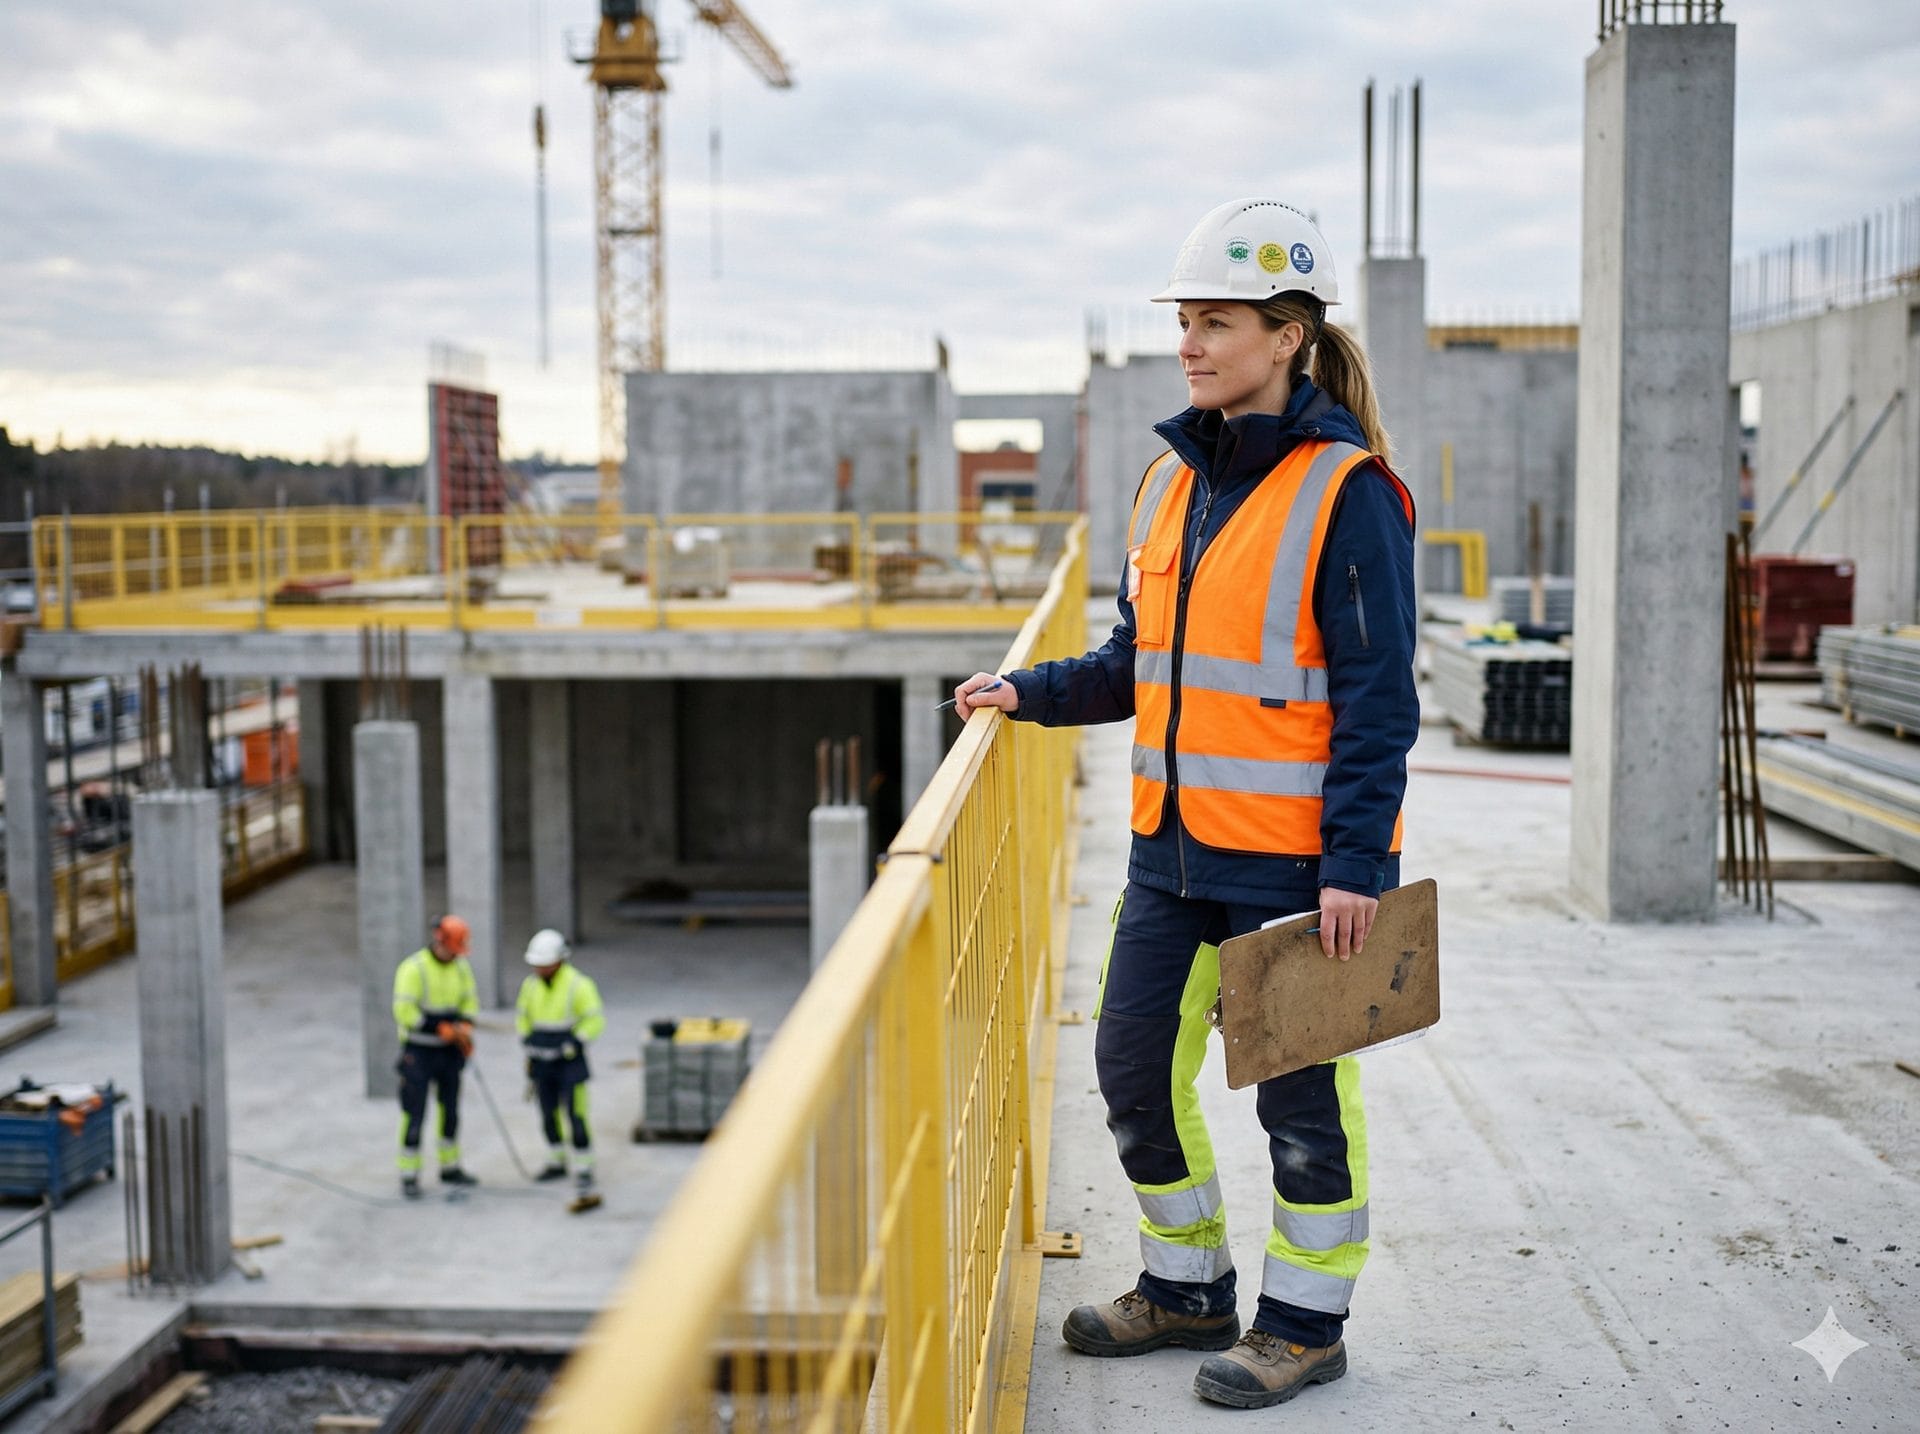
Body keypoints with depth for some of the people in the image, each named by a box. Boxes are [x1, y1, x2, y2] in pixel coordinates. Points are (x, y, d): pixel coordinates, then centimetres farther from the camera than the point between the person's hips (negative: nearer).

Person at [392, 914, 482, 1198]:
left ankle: (449, 1167, 27)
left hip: (449, 1050, 6)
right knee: (414, 1114, -4)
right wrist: (445, 1030, -20)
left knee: (450, 1109, 14)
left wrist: (465, 1030, -9)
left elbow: (469, 1000, 11)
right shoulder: (413, 969, -18)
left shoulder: (460, 966, 2)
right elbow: (405, 1014, -22)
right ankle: (409, 1175, 4)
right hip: (418, 1052, -6)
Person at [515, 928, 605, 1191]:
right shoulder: (531, 984, 4)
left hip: (570, 1062, -6)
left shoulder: (578, 984, -14)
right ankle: (556, 1164, 27)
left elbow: (595, 1019, -11)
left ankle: (584, 1169, 1)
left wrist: (575, 1044, -18)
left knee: (576, 1115, -7)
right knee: (549, 1115, 13)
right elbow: (524, 1017, 17)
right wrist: (527, 1046, 10)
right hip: (542, 1063, 6)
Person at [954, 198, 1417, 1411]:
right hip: (1176, 849, 7)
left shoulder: (1348, 490, -11)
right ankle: (1189, 1286, 32)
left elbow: (1378, 698, -13)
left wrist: (1355, 863, -17)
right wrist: (1032, 694, 6)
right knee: (1137, 1065, 12)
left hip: (1294, 856, -7)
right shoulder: (1172, 479, 10)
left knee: (1301, 1092, 6)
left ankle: (1307, 1321, 24)